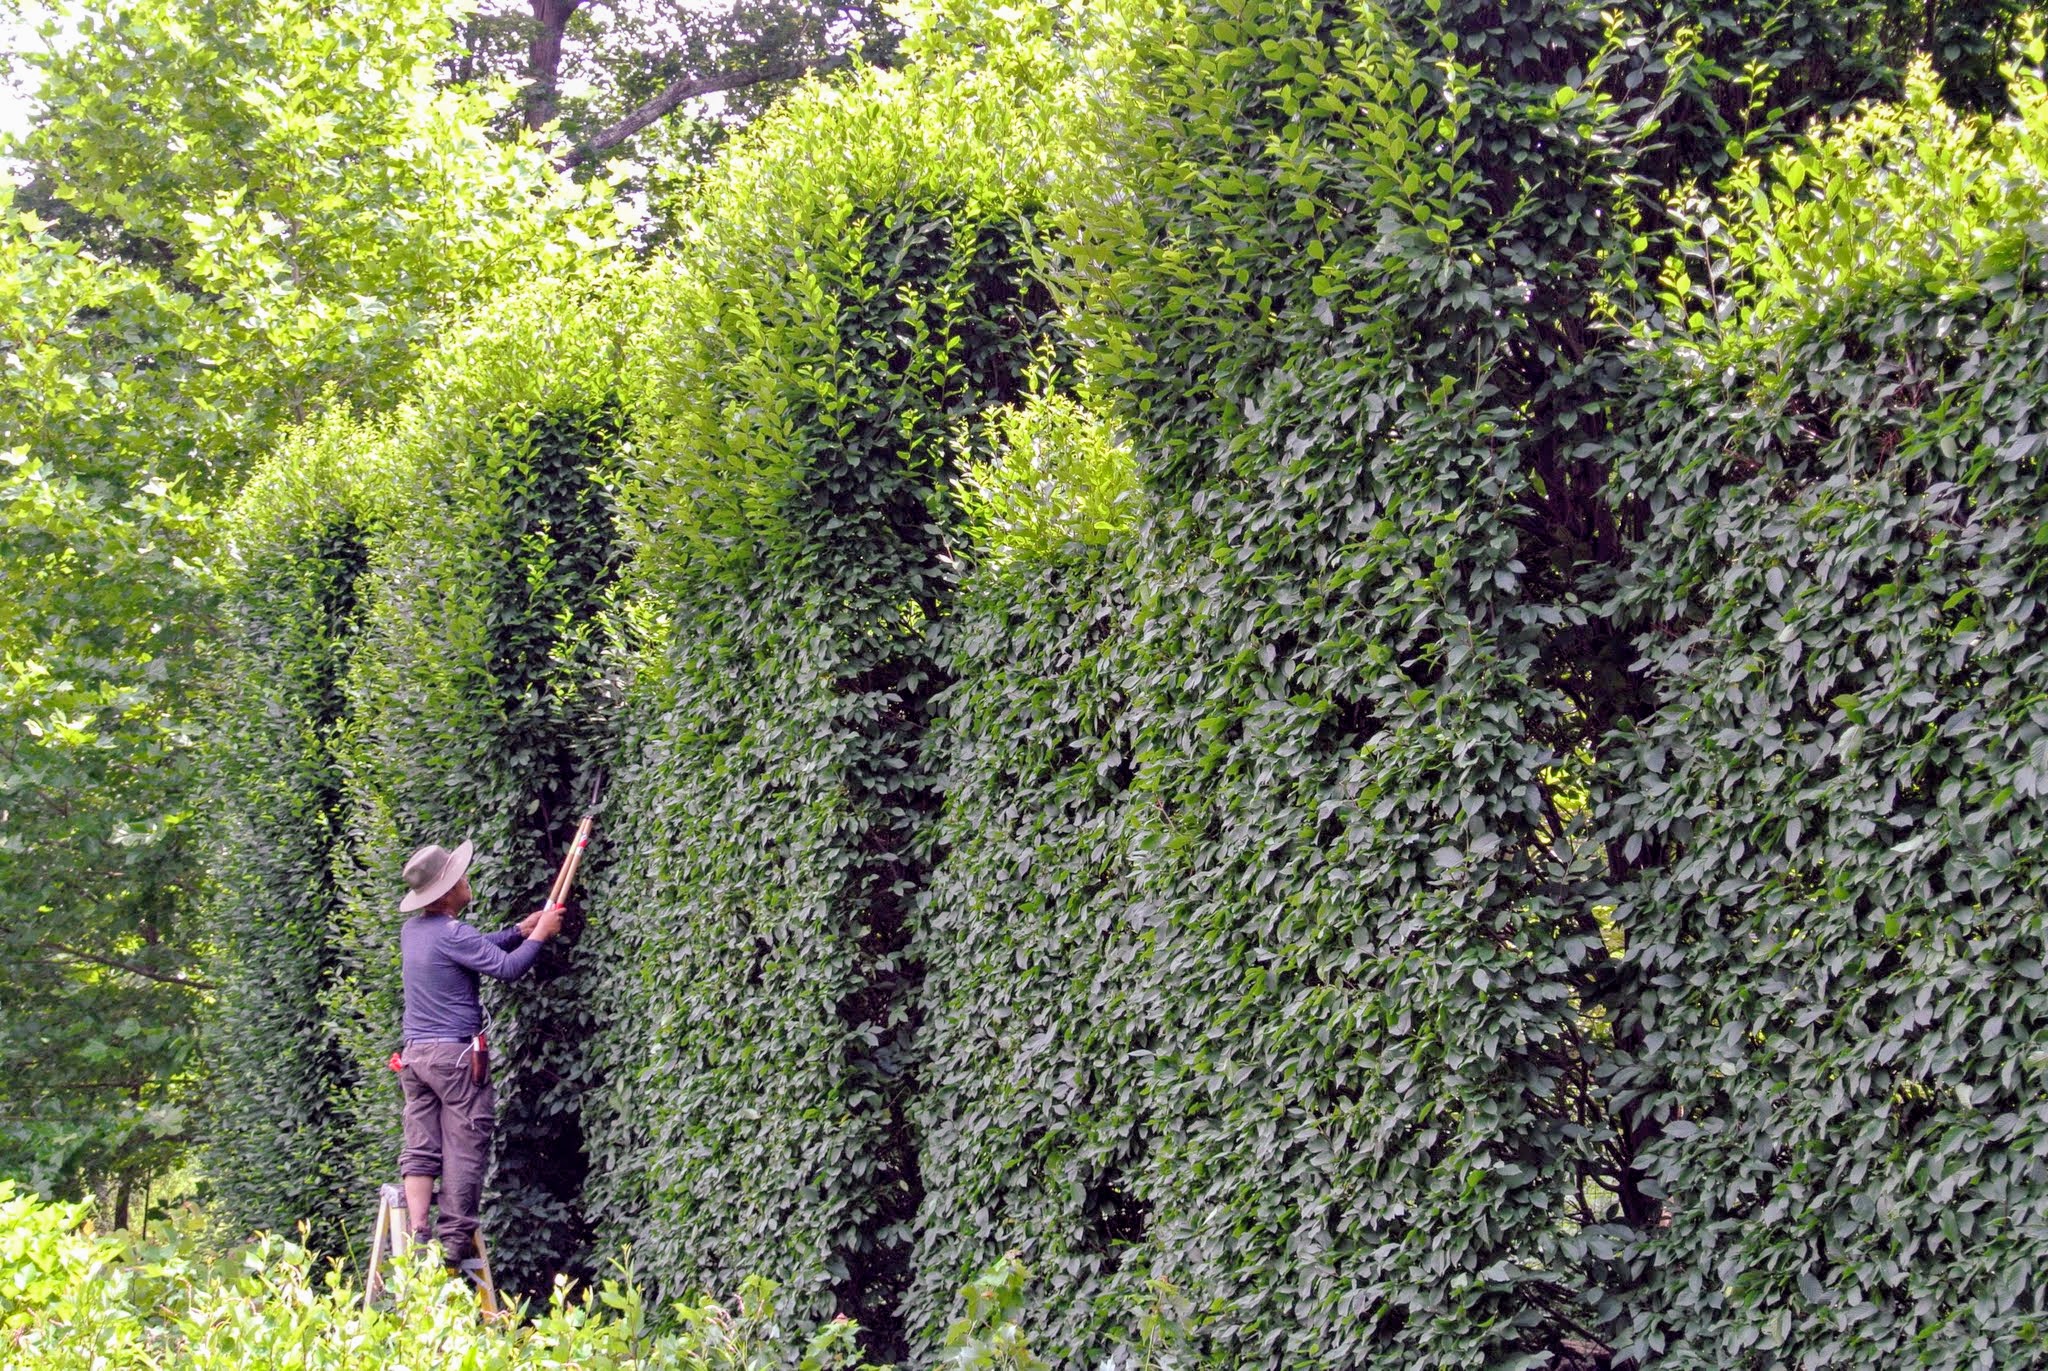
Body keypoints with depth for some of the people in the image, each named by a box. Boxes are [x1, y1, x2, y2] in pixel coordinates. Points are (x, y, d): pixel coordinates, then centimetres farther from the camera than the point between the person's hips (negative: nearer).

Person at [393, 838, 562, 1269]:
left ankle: (418, 1235, -3)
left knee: (420, 1148, 5)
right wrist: (539, 934, 0)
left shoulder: (413, 930, 12)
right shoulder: (450, 934, -15)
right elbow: (507, 967, -14)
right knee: (465, 1152, -1)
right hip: (456, 1055, -8)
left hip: (415, 1052, 8)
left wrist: (520, 930, 19)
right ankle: (456, 1244, -1)